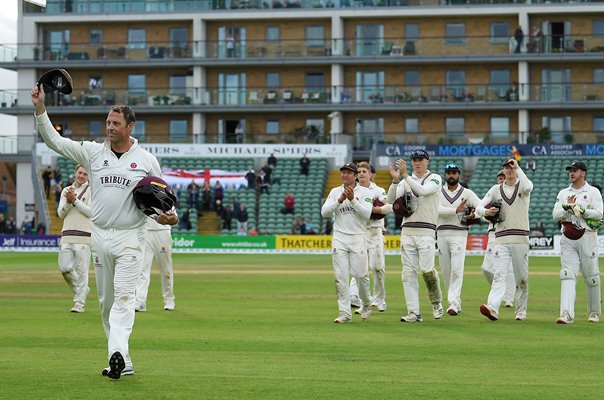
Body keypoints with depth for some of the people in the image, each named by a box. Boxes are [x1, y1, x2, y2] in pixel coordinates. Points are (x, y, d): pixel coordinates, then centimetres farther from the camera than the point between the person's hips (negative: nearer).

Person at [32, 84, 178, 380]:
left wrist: (169, 215, -12)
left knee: (124, 297, -17)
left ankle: (117, 353, -33)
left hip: (130, 238, -4)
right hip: (99, 236, 4)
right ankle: (123, 364, 13)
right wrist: (40, 108, -10)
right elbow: (54, 140, 2)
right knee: (106, 301, 7)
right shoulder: (92, 152, 6)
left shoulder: (147, 160, 2)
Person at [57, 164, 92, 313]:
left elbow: (91, 212, -8)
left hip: (84, 236, -5)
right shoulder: (66, 191, 17)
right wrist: (68, 201, -7)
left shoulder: (91, 190, 3)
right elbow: (61, 214, 10)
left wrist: (75, 200, -11)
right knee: (64, 268, -3)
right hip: (67, 235, 5)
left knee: (82, 270, -7)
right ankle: (81, 290, 20)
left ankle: (79, 303, -3)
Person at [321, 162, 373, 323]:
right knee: (340, 276, -3)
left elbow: (366, 214, -12)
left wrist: (353, 200, -21)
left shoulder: (365, 192, 1)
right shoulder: (335, 192, 7)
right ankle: (345, 313, 0)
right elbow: (324, 212, -4)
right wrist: (340, 200, -15)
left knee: (361, 274, -4)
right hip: (339, 238, 2)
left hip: (358, 238, -2)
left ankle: (366, 303, 23)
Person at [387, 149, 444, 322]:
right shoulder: (405, 181, 16)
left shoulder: (435, 178, 3)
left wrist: (404, 175, -21)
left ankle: (436, 302, 9)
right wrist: (395, 180, -13)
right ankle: (414, 313, -1)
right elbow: (391, 200, 2)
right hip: (407, 230, 4)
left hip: (426, 231, -4)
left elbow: (423, 191, -17)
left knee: (426, 268, -16)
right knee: (409, 272, -2)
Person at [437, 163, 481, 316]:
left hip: (459, 235, -3)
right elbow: (438, 209, -11)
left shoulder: (467, 193, 5)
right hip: (442, 234, 3)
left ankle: (454, 303, -20)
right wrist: (456, 210, -24)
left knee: (457, 269, -15)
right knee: (446, 270, 6)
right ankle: (455, 302, 17)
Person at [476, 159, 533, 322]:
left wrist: (518, 168, -16)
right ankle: (492, 308, -27)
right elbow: (479, 207, 10)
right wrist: (486, 212, -12)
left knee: (522, 277, 4)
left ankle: (521, 311, 14)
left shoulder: (522, 186, 6)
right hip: (501, 239, 1)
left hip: (520, 239, -1)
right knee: (499, 275, -12)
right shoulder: (496, 189, 14)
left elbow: (528, 187, -20)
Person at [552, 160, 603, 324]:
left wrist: (579, 209, -15)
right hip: (567, 239, 3)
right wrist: (567, 206, -9)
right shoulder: (563, 193, 15)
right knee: (567, 275, -10)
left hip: (587, 236, -3)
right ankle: (567, 313, -20)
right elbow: (555, 215, 6)